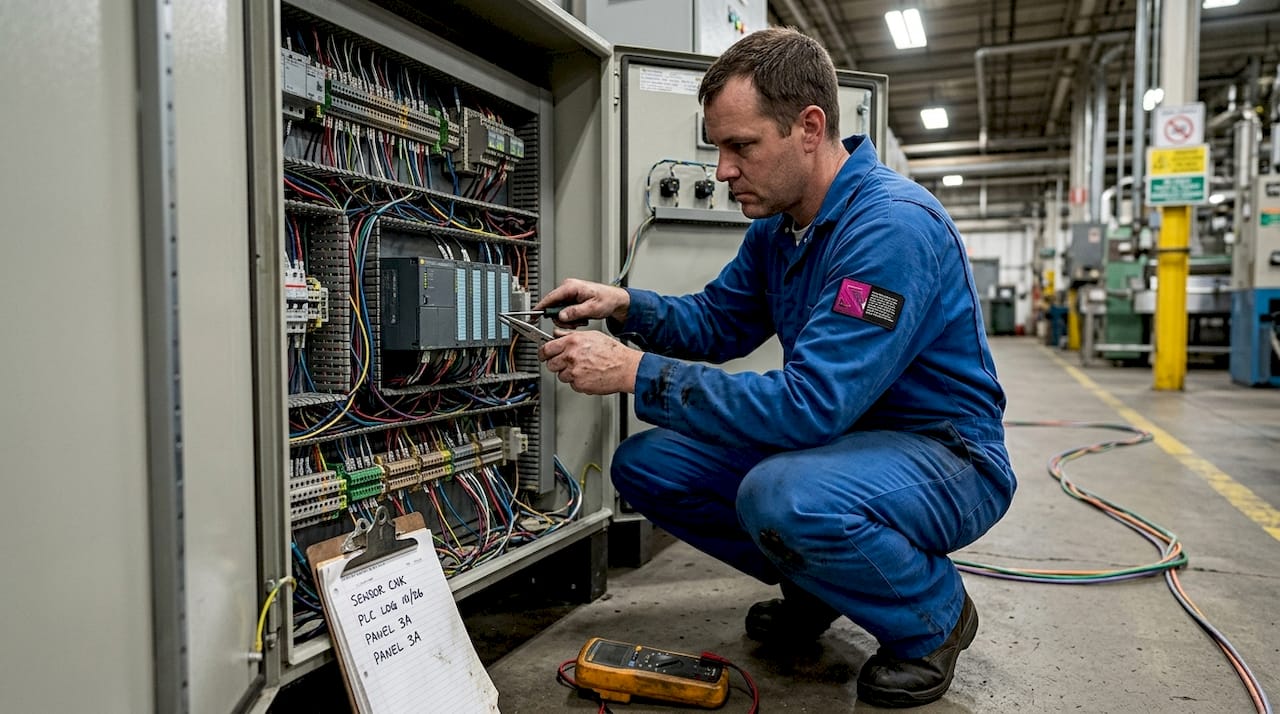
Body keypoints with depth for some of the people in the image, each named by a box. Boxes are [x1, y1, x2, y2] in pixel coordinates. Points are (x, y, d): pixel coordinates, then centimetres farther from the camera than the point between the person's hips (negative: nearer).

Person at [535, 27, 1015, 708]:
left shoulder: (893, 225, -26)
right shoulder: (777, 224, 2)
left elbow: (810, 404, -33)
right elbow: (716, 320, 11)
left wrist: (638, 372, -31)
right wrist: (627, 307, -9)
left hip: (945, 455, -8)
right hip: (841, 435, 8)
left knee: (782, 495, -39)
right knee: (646, 463, -3)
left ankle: (934, 616, -5)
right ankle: (820, 586, 15)